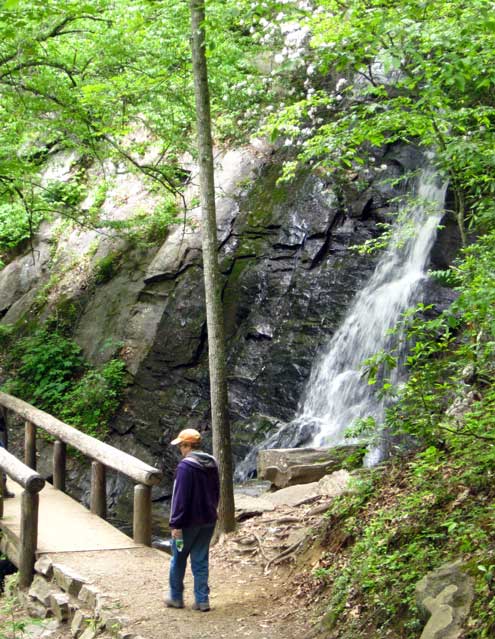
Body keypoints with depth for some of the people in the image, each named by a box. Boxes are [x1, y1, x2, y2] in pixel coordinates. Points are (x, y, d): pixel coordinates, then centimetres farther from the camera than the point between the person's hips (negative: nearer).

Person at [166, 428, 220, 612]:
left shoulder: (185, 466, -18)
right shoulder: (212, 464, 5)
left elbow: (180, 497, -19)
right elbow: (216, 492, 14)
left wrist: (176, 524, -16)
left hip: (189, 521, -6)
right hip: (208, 521, 6)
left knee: (178, 559, 12)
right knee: (201, 561, 11)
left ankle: (176, 597, 21)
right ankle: (202, 600, 8)